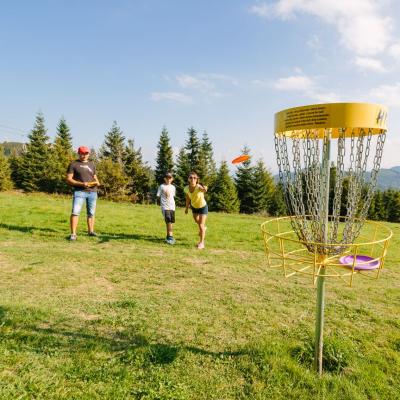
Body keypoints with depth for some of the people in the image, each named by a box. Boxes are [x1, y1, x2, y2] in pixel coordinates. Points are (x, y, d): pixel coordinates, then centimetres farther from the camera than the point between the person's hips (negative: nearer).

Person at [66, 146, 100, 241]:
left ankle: (91, 231, 20)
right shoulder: (73, 164, 3)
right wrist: (82, 184, -16)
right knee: (75, 212, -13)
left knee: (91, 213, 8)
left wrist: (97, 182, 1)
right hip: (79, 191, -4)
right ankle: (73, 234, -11)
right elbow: (69, 179, -3)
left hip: (92, 192, 4)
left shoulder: (91, 164, 18)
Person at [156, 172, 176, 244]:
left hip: (172, 206, 5)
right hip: (165, 206, -5)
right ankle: (170, 237, -14)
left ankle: (168, 236, 19)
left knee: (170, 222, 6)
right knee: (168, 221, -15)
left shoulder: (173, 187, 15)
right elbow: (158, 195, 2)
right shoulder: (162, 186, 1)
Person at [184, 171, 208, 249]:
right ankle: (203, 228, 61)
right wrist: (187, 208, 8)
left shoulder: (199, 187, -35)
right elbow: (188, 199, -3)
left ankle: (201, 243, 6)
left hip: (203, 207, -5)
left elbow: (203, 189, -61)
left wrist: (205, 189, -84)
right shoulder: (186, 188, -21)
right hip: (194, 207, 5)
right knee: (196, 221, 29)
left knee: (201, 225, -8)